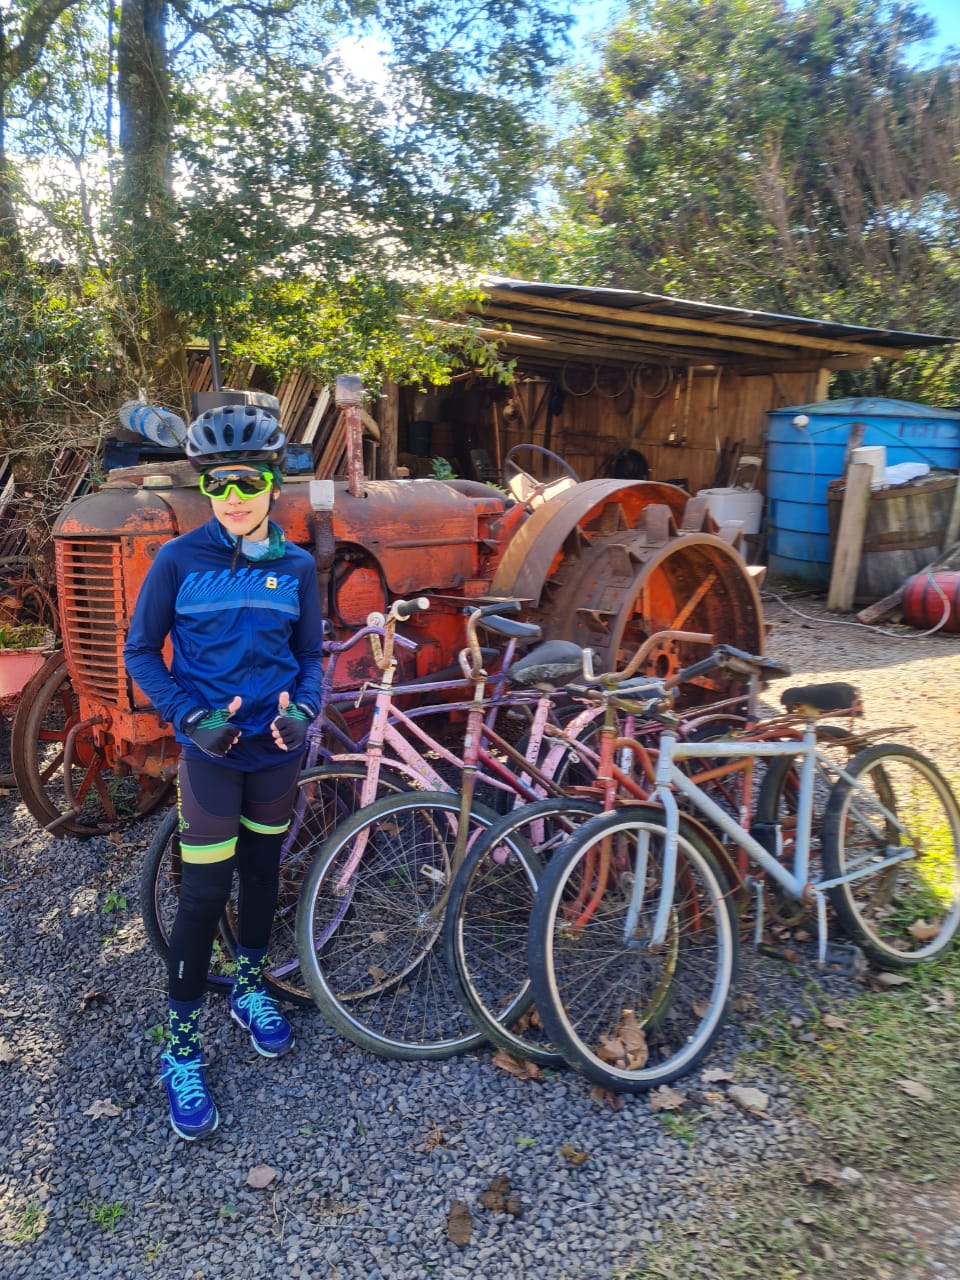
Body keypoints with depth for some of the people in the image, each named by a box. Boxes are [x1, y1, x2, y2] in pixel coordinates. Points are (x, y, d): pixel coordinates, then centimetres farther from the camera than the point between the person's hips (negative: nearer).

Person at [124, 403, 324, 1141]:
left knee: (262, 872, 18)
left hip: (276, 746, 3)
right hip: (211, 748, -3)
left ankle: (251, 987, 42)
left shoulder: (296, 566, -2)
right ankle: (182, 1047, 17)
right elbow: (140, 652, -4)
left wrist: (301, 709, -14)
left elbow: (311, 656, 5)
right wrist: (191, 714, -17)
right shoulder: (179, 561, -9)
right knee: (205, 895, 0)